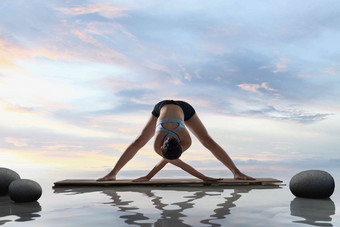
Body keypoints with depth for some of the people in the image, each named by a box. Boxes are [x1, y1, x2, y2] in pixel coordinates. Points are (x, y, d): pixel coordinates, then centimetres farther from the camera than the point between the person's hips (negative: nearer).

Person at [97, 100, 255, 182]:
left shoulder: (187, 142, -40)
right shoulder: (157, 145, -39)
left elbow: (167, 160, -26)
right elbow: (178, 163, -27)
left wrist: (149, 176, -24)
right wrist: (203, 178, -29)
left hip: (184, 108, -1)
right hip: (162, 107, 1)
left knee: (209, 142, -12)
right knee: (137, 143, -3)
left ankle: (236, 172, -7)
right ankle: (113, 173, 8)